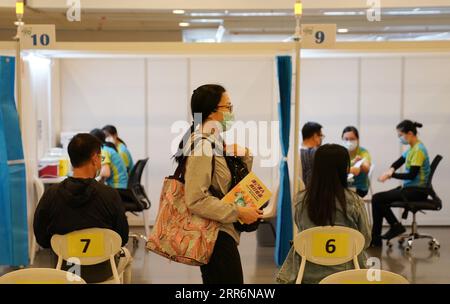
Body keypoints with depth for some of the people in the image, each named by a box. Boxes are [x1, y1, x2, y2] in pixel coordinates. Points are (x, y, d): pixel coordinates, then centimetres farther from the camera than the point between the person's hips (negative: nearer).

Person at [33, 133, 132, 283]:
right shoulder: (110, 195, -23)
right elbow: (122, 239, -11)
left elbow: (42, 240, -6)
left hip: (65, 270, 2)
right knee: (126, 254, 34)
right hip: (102, 271, -2)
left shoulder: (50, 195, -18)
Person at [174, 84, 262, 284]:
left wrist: (244, 157, 2)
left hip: (219, 232, 10)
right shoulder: (202, 144, -18)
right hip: (216, 236, -10)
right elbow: (196, 199, -26)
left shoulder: (214, 142, 12)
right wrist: (238, 212, -21)